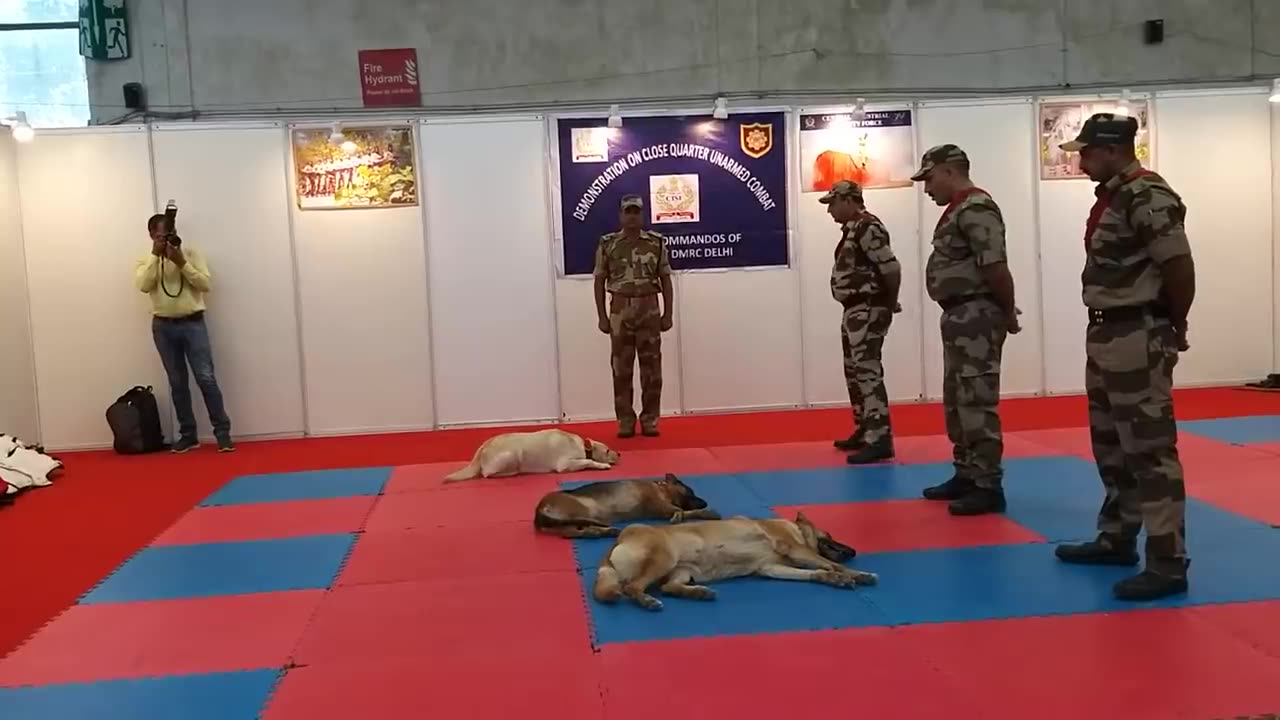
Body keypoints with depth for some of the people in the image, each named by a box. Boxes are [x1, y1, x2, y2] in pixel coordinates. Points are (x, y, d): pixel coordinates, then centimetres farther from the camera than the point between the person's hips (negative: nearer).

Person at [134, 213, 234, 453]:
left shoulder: (190, 252, 1)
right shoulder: (146, 260, 5)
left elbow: (205, 284, -7)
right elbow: (143, 285, -14)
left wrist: (182, 263, -17)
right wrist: (155, 255, -15)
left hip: (192, 323, -2)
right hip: (163, 326, 2)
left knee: (206, 378, -7)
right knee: (177, 383, 7)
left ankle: (222, 432, -2)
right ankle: (188, 435, 14)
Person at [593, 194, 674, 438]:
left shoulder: (657, 242, 4)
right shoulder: (607, 244, 2)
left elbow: (665, 280, 7)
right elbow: (599, 282, 4)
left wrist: (667, 313, 1)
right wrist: (602, 316, -1)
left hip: (650, 310, 0)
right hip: (620, 312, 0)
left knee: (651, 367, 2)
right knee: (621, 368, 2)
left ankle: (650, 420, 10)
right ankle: (625, 421, 10)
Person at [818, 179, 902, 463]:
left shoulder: (868, 228, -17)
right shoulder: (854, 228, 15)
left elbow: (891, 269, -23)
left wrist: (890, 303, -10)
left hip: (869, 310, -11)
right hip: (855, 311, 11)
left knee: (868, 371, -13)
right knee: (855, 372, 16)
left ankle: (880, 439, -12)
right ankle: (865, 431, 26)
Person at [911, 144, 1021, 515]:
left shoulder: (976, 208, -16)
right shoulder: (960, 208, 17)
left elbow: (996, 267, -21)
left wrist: (1008, 313, -12)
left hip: (976, 316, -11)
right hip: (961, 316, 11)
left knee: (977, 402, -8)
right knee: (957, 401, 16)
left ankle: (988, 486, -3)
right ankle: (966, 476, 25)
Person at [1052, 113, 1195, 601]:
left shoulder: (1148, 197, -17)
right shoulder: (1113, 196, 14)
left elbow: (1180, 268, -19)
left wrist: (1174, 328, -7)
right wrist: (1106, 330, 13)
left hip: (1138, 338, -10)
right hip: (1107, 335, 11)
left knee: (1149, 447, -7)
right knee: (1111, 443, 18)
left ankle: (1167, 563, -1)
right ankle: (1117, 539, 32)